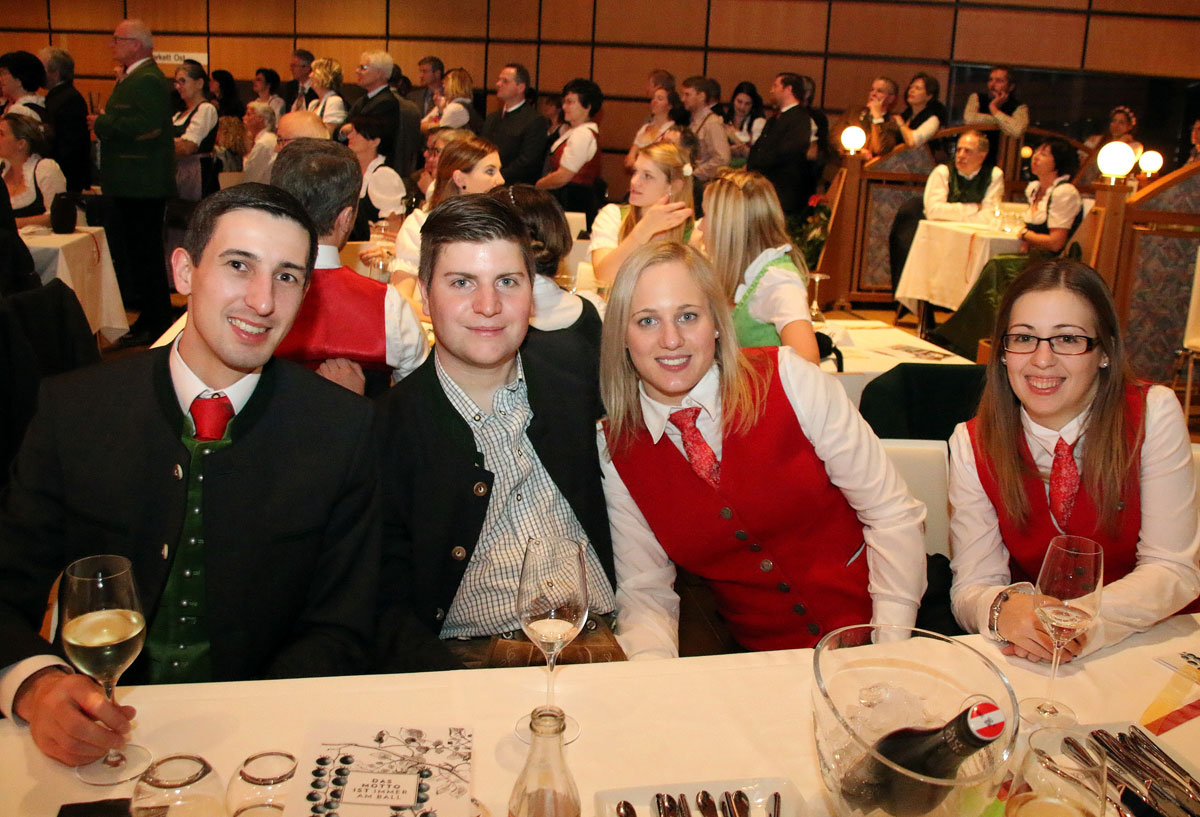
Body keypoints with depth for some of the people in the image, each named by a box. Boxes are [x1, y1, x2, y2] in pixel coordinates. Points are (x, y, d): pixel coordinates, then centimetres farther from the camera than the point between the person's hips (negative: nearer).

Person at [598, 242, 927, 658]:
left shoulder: (788, 380, -8)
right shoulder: (614, 449, 0)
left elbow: (893, 513, -6)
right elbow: (644, 591, 2)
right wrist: (654, 663, -18)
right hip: (757, 667, 3)